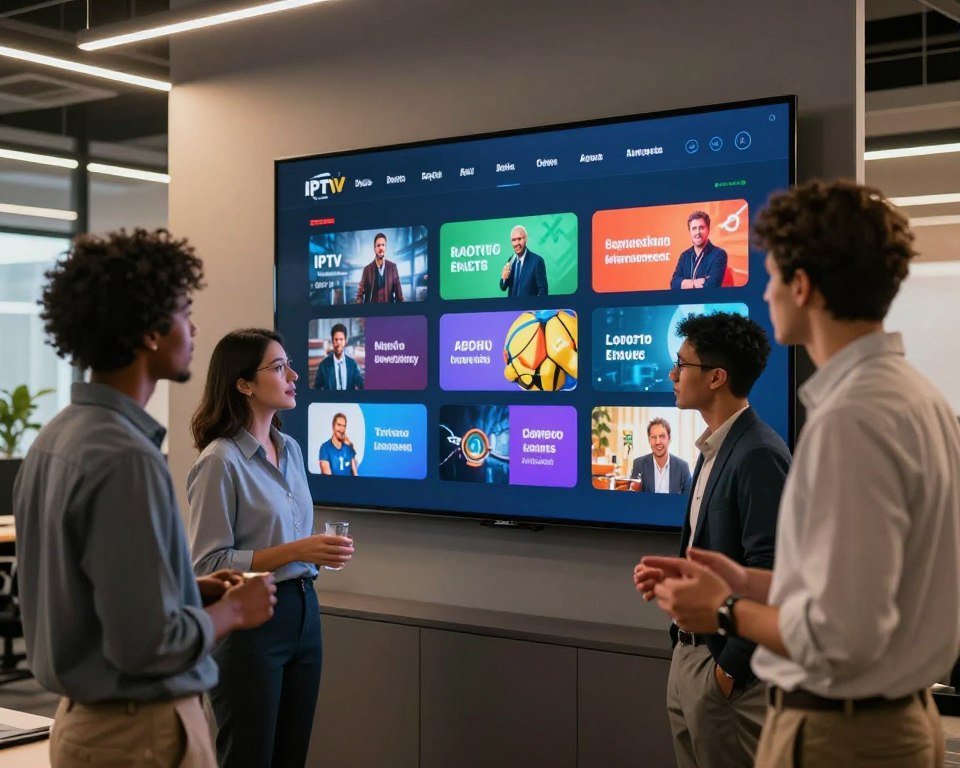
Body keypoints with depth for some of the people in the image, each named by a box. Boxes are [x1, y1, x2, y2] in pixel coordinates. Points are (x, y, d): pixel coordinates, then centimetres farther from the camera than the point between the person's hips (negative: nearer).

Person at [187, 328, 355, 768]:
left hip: (303, 612, 8)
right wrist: (294, 552, -22)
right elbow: (207, 564, -17)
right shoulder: (220, 460, -15)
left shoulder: (291, 449, 9)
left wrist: (321, 550, 1)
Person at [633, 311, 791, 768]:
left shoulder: (759, 455, -18)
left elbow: (767, 573, -22)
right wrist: (671, 573, 2)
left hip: (725, 661, -9)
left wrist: (730, 667, -18)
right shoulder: (713, 449, 11)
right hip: (688, 650, 9)